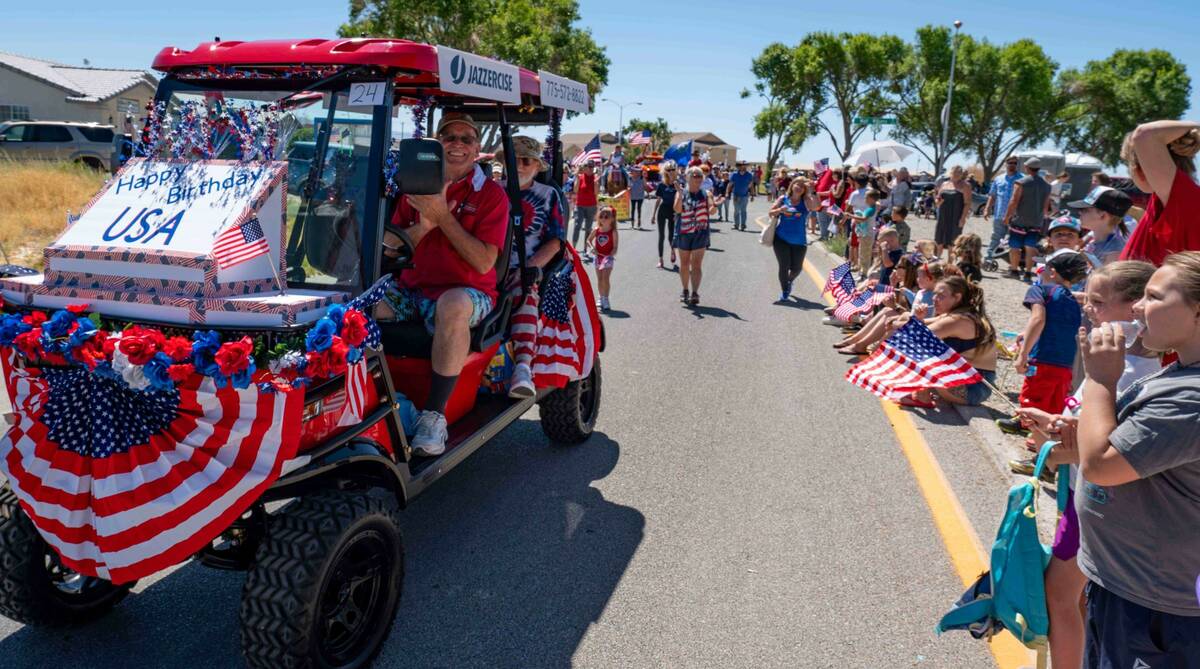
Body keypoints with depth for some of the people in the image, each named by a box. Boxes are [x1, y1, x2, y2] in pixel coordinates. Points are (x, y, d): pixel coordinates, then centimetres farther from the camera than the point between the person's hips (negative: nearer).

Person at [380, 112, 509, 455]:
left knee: (452, 306, -39)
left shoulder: (491, 194, 0)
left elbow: (484, 262, -11)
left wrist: (443, 217, -14)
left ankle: (434, 413, -31)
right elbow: (389, 247, 9)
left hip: (468, 292, -5)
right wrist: (425, 224, -10)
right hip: (411, 288, 5)